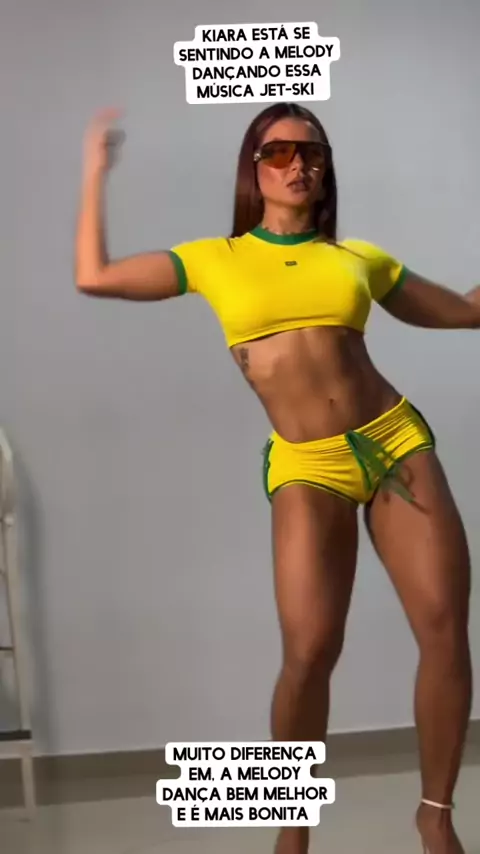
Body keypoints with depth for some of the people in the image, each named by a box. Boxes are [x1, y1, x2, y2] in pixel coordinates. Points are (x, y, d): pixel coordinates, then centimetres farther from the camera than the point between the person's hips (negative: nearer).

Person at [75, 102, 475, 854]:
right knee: (309, 652, -11)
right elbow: (93, 278, 7)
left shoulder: (359, 257, 12)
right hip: (306, 468, -2)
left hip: (397, 442, 3)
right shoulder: (214, 260, 9)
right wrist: (95, 174, 15)